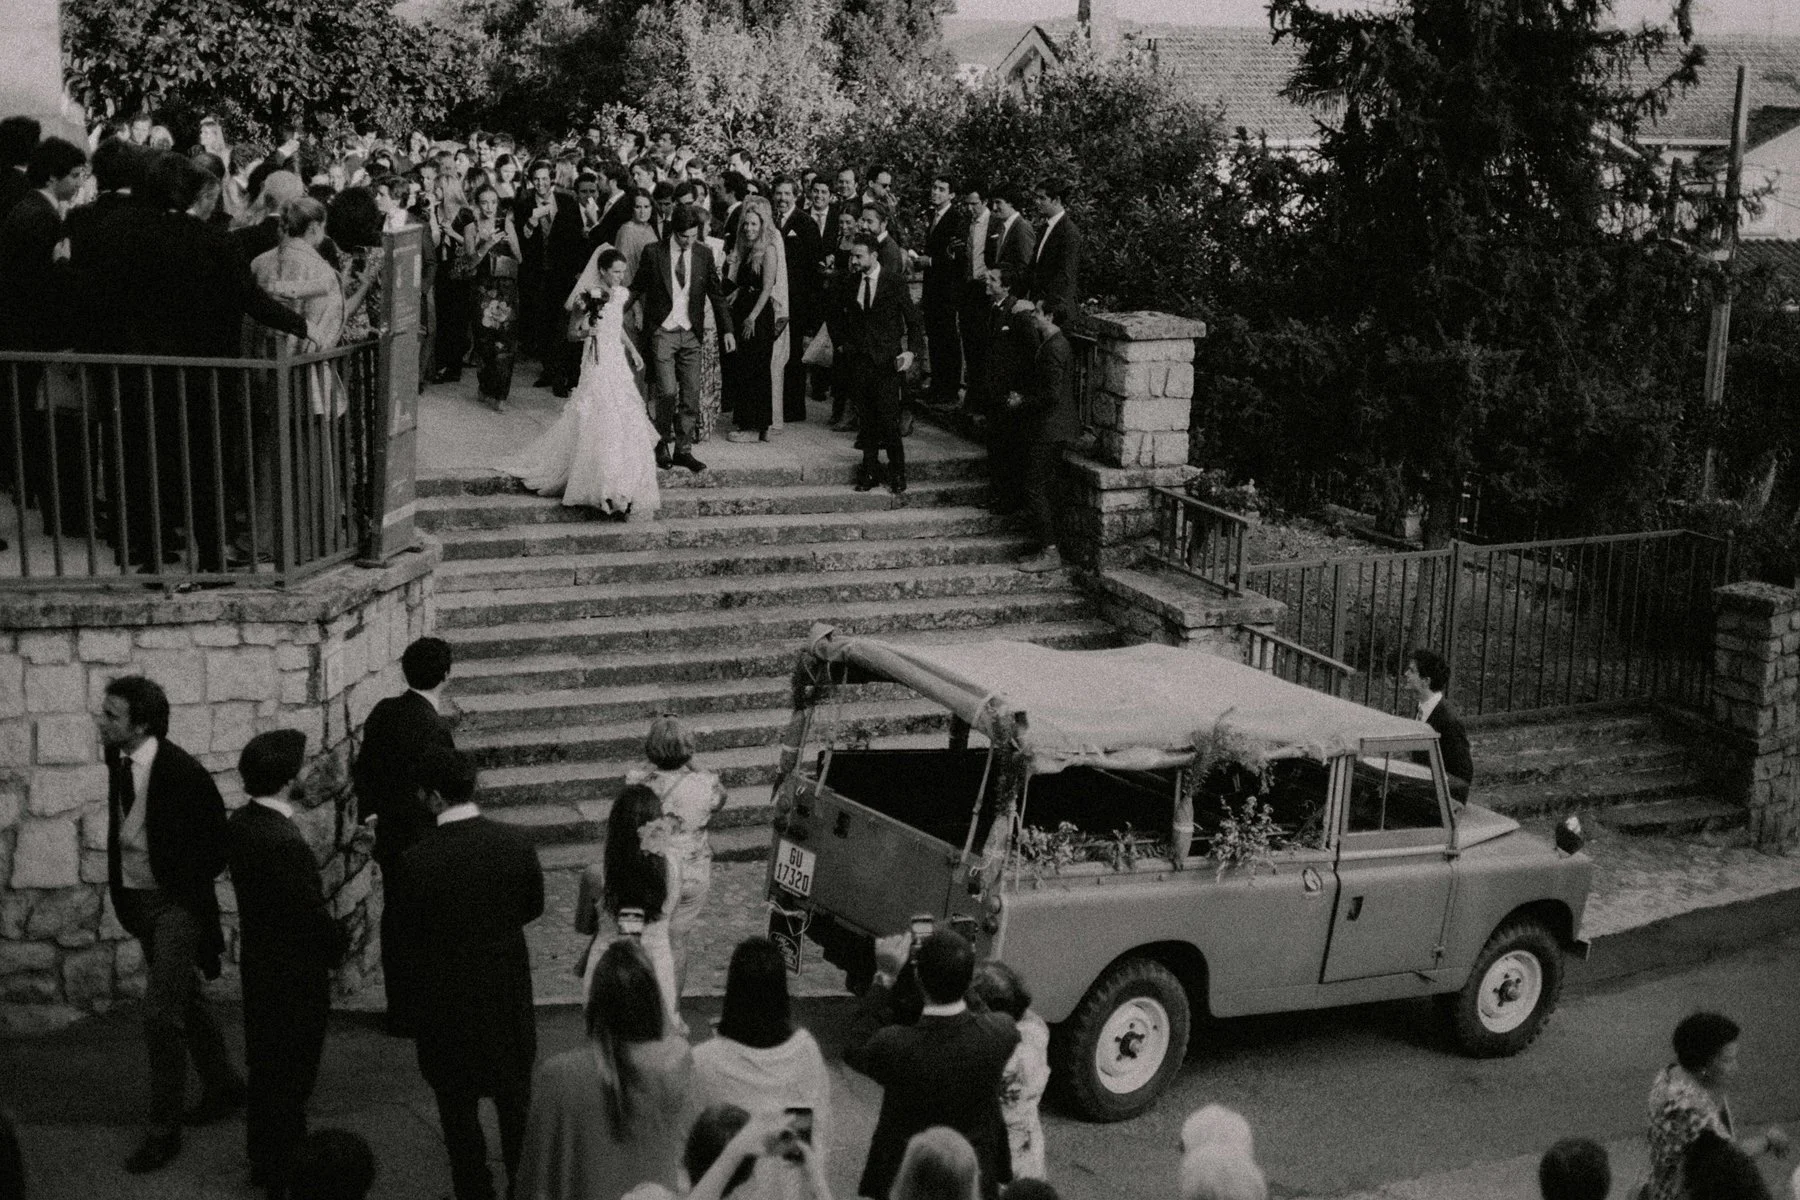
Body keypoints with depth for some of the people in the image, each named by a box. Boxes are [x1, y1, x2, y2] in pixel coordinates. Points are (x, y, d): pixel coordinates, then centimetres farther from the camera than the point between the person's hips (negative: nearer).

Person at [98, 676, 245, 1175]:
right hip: (136, 898, 7)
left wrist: (192, 884, -8)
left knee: (160, 1012, -9)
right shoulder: (116, 758, -2)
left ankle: (164, 1129, 3)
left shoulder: (181, 771, -23)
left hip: (176, 902, -7)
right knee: (185, 1000, 20)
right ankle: (224, 1086, 38)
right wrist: (120, 879, 10)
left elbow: (216, 839, -12)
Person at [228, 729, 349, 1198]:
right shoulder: (284, 843, -31)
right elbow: (314, 913, -24)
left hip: (258, 961, 8)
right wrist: (340, 944, -5)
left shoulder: (240, 823, -3)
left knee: (266, 1067, 22)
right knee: (291, 1076, 8)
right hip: (295, 974, -8)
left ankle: (264, 1159, 38)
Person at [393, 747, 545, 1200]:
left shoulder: (420, 859, -23)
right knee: (515, 1094, 21)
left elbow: (411, 930, -10)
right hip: (509, 987, 3)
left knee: (458, 1102, 14)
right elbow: (534, 906, 0)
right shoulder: (515, 842, -14)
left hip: (447, 996, -3)